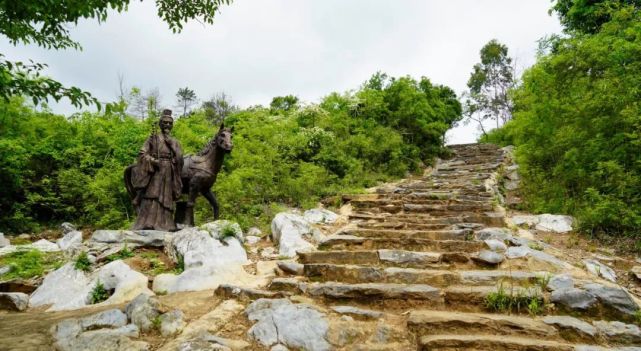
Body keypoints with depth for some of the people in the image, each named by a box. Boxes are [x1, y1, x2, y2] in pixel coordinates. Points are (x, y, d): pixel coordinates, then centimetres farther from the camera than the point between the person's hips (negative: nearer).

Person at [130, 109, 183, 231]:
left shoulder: (174, 142, 15)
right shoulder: (154, 138, 4)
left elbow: (179, 159, 5)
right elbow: (142, 153, -3)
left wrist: (171, 144, -4)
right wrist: (153, 161, -16)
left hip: (169, 174, 4)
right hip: (155, 171, -4)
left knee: (166, 200, 4)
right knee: (152, 198, -11)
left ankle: (163, 226, 8)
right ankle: (147, 225, -10)